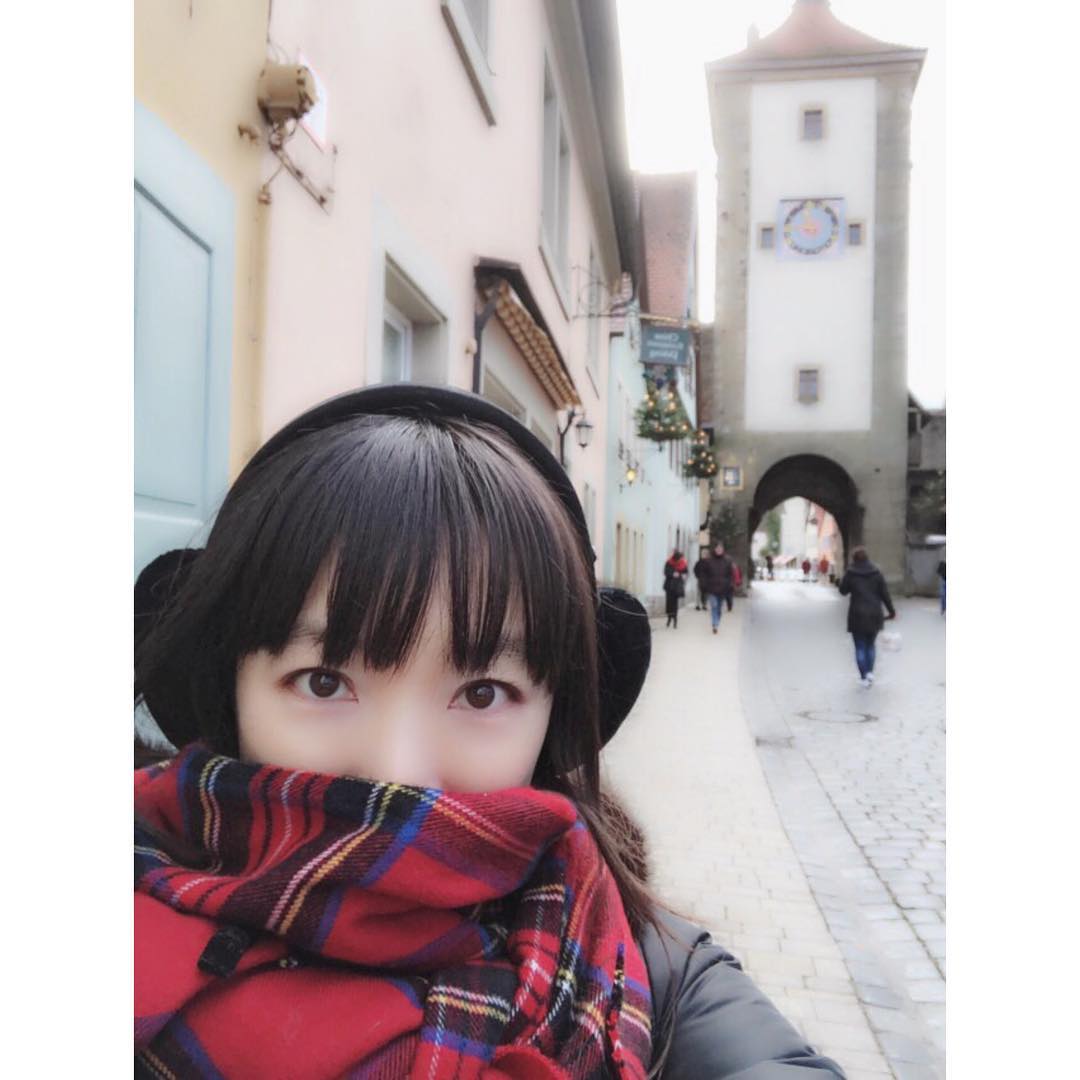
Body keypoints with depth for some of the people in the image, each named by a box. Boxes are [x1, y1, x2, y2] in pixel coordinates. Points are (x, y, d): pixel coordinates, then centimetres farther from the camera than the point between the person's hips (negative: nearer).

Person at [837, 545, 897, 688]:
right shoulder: (876, 573, -1)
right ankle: (870, 671, 7)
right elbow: (885, 593, 1)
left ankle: (864, 677, 3)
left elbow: (843, 591, 2)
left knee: (860, 647, 6)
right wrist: (891, 610, 8)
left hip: (857, 616, -2)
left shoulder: (851, 573, -8)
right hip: (874, 615, 3)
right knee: (870, 645, 20)